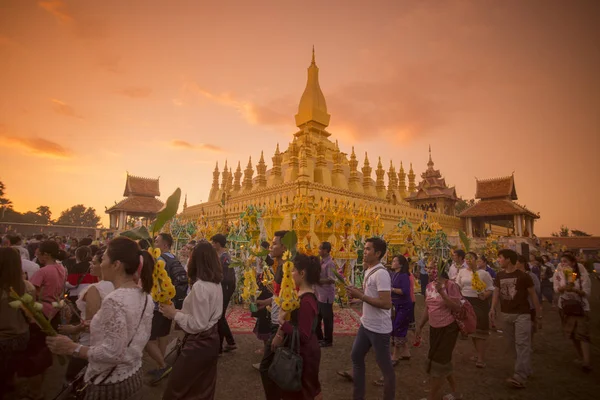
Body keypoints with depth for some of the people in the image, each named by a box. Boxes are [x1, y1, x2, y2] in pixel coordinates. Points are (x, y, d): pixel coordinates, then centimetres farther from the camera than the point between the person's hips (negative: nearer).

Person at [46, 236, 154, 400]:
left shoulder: (114, 300, -27)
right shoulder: (145, 295, -2)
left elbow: (112, 353, -26)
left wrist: (72, 348, -16)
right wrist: (97, 326, 15)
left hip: (110, 384, -7)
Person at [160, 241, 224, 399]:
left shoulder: (199, 286, -24)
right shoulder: (216, 283, 2)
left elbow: (198, 324, -22)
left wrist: (174, 314, -12)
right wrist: (180, 311, 6)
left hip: (199, 344, -9)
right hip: (210, 340, 9)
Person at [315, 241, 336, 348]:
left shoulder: (330, 264, -19)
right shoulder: (321, 262, 9)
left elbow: (331, 280, -25)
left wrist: (317, 280, -20)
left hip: (326, 296, -9)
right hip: (319, 295, 9)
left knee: (327, 319, 5)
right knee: (317, 317, 19)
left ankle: (328, 341, 20)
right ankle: (319, 337, 34)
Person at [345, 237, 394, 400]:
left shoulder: (381, 273, -23)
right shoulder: (369, 271, 6)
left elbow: (386, 303, -29)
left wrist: (360, 296, -26)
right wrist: (358, 291, 1)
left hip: (378, 328, -10)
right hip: (365, 324, 10)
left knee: (385, 366, 8)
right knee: (356, 357, 20)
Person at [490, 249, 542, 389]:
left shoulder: (523, 276, -10)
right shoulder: (499, 276, 5)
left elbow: (533, 294, -2)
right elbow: (496, 292, 7)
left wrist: (539, 313, 0)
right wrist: (493, 308, -5)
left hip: (522, 314, -6)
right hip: (506, 314, 6)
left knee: (522, 344, -9)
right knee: (513, 344, 12)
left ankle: (520, 377, -12)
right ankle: (526, 370, 29)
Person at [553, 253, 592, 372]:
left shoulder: (582, 275, -11)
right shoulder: (559, 274, -3)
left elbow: (587, 292, -12)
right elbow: (556, 289, -4)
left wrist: (575, 290, -28)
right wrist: (565, 287, -23)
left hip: (581, 307, -3)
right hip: (565, 306, 4)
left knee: (582, 334, -10)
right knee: (572, 334, 12)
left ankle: (587, 362, -9)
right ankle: (581, 357, 27)